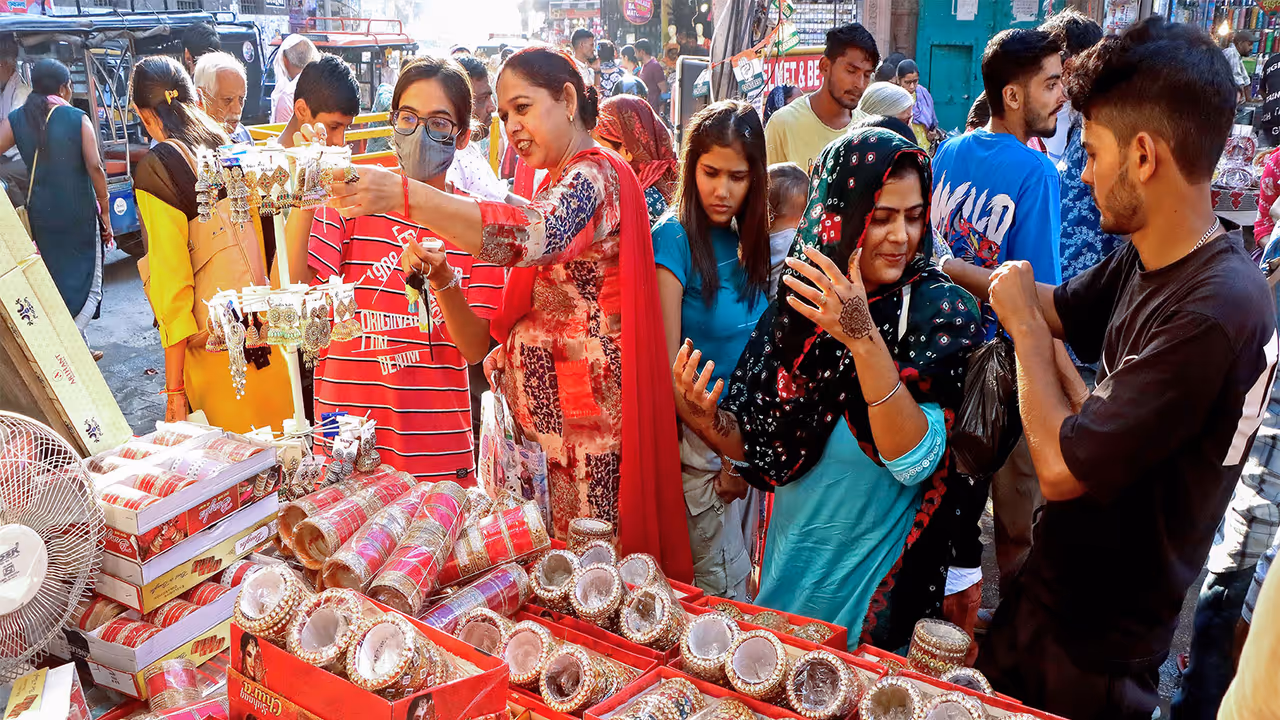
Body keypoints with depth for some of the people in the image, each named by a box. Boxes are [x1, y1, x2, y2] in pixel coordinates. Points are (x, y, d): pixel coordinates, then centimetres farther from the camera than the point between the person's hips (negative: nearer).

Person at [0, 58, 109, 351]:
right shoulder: (77, 118, -7)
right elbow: (94, 167, -13)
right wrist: (105, 211, -5)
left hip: (40, 212, 4)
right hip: (79, 210, -4)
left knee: (57, 280, 18)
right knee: (89, 284, 3)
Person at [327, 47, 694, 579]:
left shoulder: (595, 176, -13)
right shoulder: (558, 183, 18)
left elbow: (529, 236, -36)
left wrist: (406, 196, -44)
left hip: (585, 410, -9)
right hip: (543, 406, 9)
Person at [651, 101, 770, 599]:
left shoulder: (747, 238, 6)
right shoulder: (674, 237, -14)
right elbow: (668, 365, -16)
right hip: (701, 439, -6)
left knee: (740, 571, 17)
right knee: (724, 589, 3)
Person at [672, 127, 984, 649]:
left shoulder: (943, 309, -15)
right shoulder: (800, 299, -4)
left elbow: (917, 462, -26)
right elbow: (761, 445, 0)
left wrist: (864, 338, -36)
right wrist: (707, 423, -20)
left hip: (884, 581, -4)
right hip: (790, 564, 4)